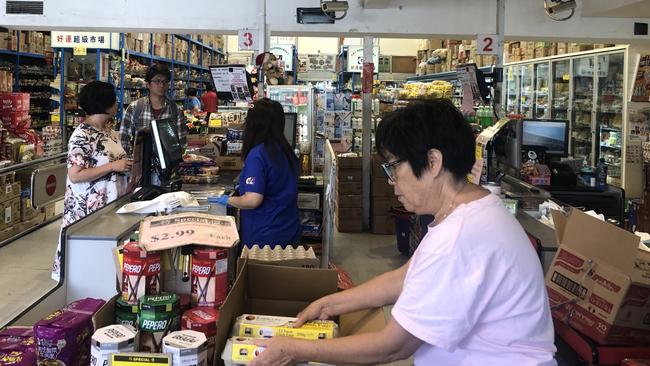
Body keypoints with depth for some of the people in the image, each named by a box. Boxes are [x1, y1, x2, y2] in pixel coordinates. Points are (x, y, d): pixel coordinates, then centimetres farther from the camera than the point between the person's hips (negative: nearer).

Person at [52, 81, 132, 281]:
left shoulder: (108, 130, 9)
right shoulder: (82, 135, -17)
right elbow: (75, 175, -23)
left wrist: (126, 165, 5)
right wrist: (113, 167, -22)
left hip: (112, 203, 8)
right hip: (89, 208, -8)